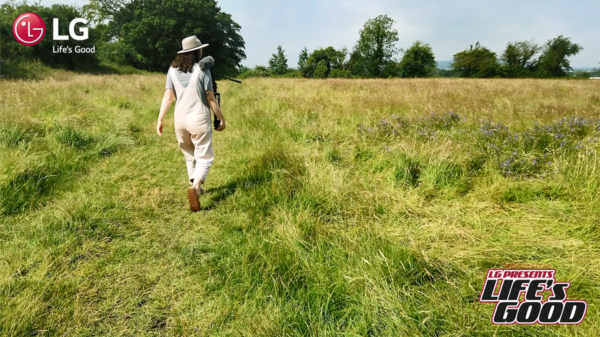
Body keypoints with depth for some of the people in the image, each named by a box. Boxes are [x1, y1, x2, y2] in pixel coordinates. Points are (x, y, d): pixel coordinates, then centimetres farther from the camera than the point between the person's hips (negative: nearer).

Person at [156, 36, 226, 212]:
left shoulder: (173, 70, 4)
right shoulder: (202, 69, -8)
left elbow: (168, 97, -2)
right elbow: (211, 98, -8)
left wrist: (160, 120, 0)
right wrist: (222, 118, 0)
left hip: (180, 119, 5)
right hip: (199, 119, -5)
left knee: (189, 156, 21)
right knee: (204, 157, 1)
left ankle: (196, 188, 31)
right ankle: (195, 187, -23)